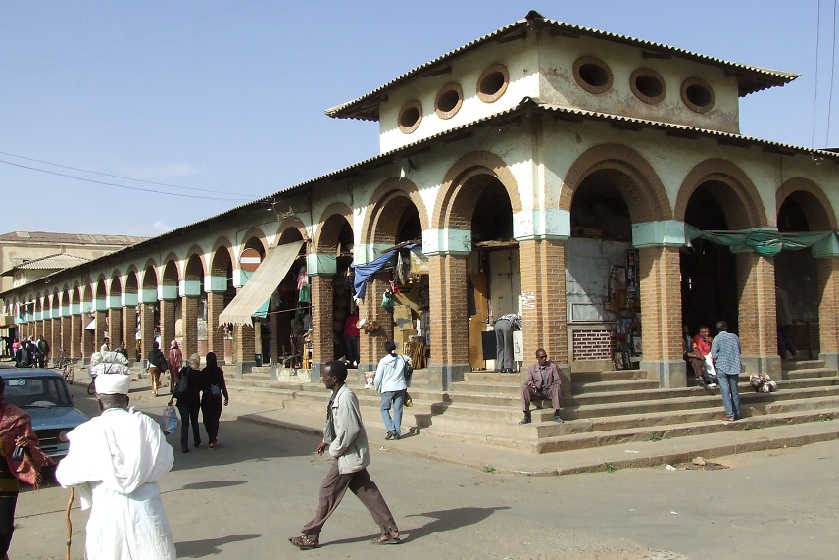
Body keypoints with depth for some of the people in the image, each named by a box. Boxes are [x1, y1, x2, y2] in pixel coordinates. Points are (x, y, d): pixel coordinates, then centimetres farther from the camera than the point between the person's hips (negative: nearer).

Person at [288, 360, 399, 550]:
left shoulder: (345, 398, -22)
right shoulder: (338, 395, 8)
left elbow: (351, 429, -26)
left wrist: (334, 450, -17)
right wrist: (326, 440, 15)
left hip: (349, 455, -10)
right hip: (353, 454, 10)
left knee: (328, 491, 0)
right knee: (366, 491, 12)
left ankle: (310, 536, 12)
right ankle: (390, 531, 17)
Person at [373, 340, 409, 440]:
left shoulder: (383, 361, -10)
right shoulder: (402, 359, 1)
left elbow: (378, 378, -5)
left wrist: (377, 387, 12)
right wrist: (406, 385, 24)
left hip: (388, 388, -3)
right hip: (401, 388, 4)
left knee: (384, 409, 10)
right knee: (398, 410, 9)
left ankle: (391, 429, -6)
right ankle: (397, 432, 9)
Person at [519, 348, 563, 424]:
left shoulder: (553, 366, 6)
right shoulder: (531, 368, 7)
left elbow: (558, 380, 3)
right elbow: (527, 381, -2)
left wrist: (557, 383, -23)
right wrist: (531, 384, -27)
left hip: (549, 392, -1)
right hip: (537, 392, 1)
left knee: (557, 387, -33)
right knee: (524, 387, -26)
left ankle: (556, 415, -34)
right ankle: (526, 416, -26)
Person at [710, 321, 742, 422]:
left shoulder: (717, 338, -8)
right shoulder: (734, 336, 3)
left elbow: (714, 354, -10)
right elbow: (739, 351, 11)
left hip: (722, 367, -4)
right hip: (734, 367, 4)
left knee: (725, 392, -2)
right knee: (735, 391, 12)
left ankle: (730, 415, -7)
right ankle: (737, 414, 16)